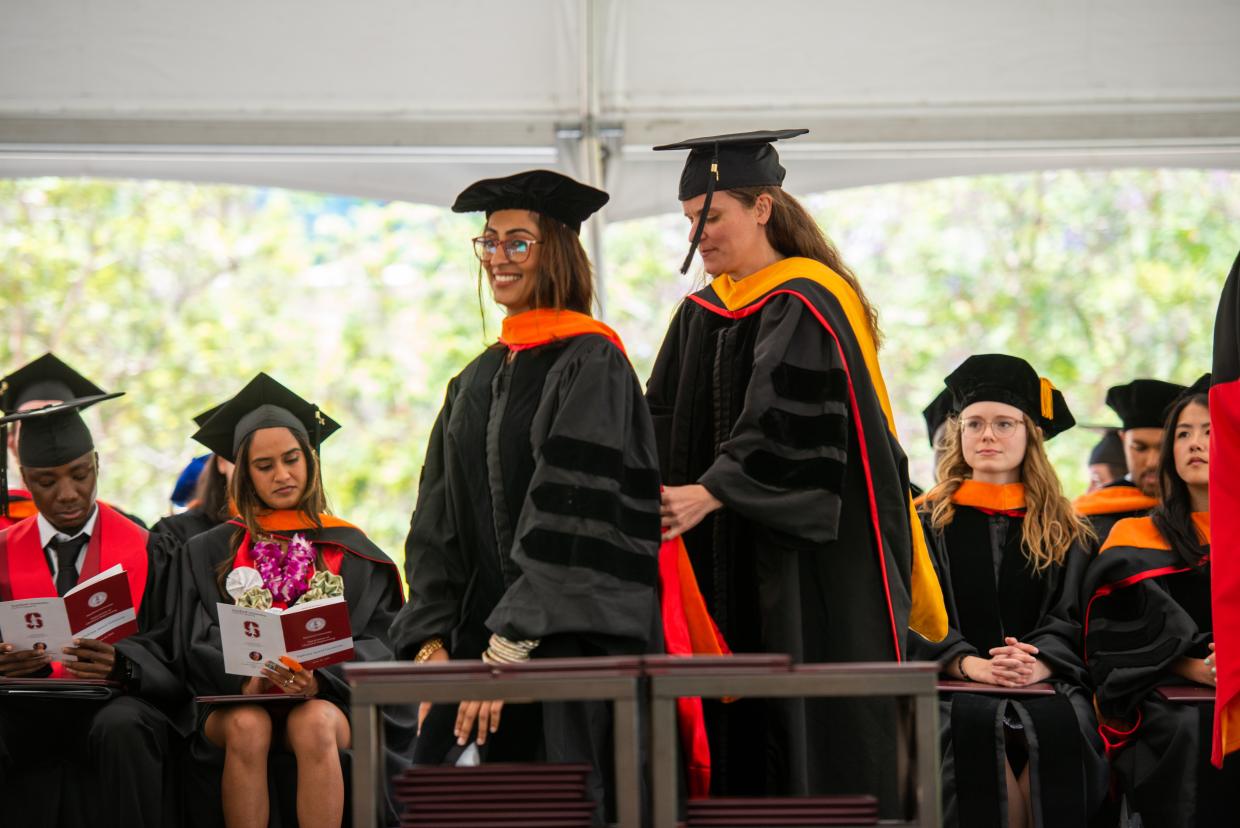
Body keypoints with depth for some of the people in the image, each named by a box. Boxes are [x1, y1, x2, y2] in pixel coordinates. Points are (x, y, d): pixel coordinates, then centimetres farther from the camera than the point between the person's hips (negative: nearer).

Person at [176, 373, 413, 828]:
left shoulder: (352, 553, 14)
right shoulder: (210, 553, 16)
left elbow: (378, 641, 4)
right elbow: (201, 643, 6)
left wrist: (318, 678, -17)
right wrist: (247, 678, -17)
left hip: (327, 700, 0)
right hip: (236, 701, 0)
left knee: (313, 724, -35)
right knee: (247, 726, -35)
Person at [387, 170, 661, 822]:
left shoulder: (591, 365, -7)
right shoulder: (476, 382, 16)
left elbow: (571, 516, -15)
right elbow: (439, 523, 14)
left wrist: (508, 645, -18)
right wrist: (431, 639, 0)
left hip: (580, 639, -7)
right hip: (490, 643, 7)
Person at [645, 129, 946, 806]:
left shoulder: (805, 306, -11)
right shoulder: (702, 314, 14)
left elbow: (786, 426, -23)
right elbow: (662, 420, 10)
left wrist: (707, 494, -35)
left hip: (813, 559, -8)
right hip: (734, 563, 8)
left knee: (819, 730, -8)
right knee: (742, 734, 3)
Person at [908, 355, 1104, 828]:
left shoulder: (1063, 531, 18)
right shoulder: (926, 522, 14)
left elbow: (1070, 620, 8)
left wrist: (1038, 665, -15)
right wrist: (970, 664, -15)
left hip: (1046, 687, 1)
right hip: (952, 688, -1)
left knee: (1056, 732, -34)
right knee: (980, 736, -35)